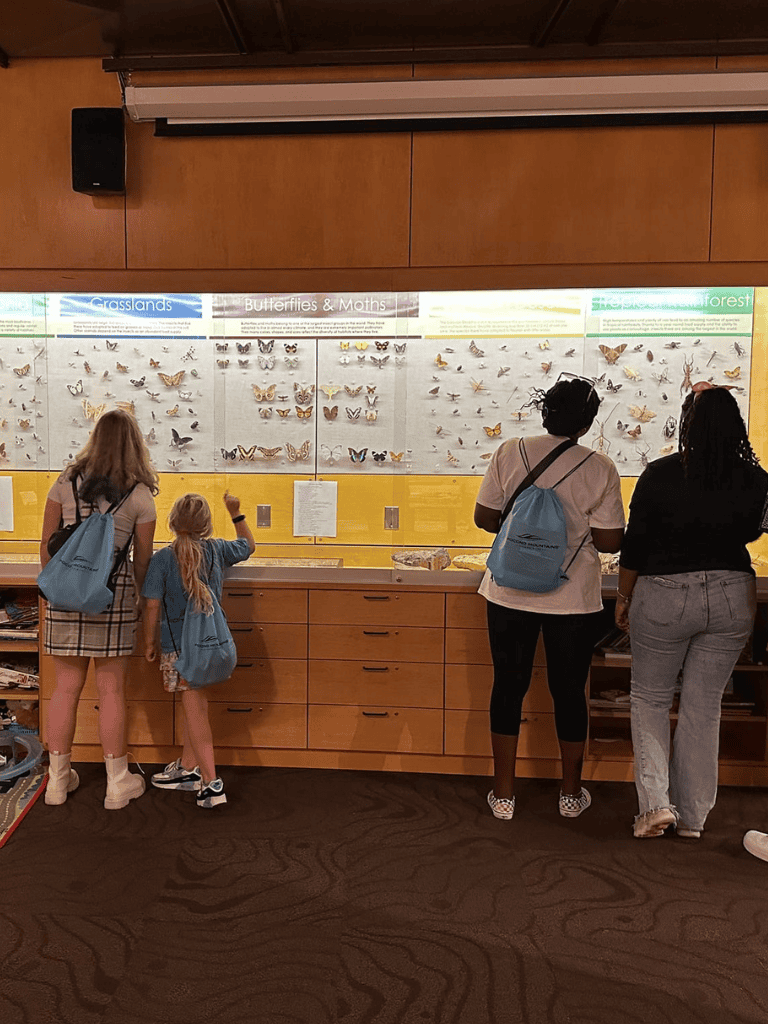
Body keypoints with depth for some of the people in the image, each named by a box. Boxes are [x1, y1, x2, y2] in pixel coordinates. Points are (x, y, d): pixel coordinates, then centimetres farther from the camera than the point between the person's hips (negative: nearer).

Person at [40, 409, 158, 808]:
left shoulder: (67, 482, 3)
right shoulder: (140, 494, -3)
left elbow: (47, 545, 6)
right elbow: (143, 558, 2)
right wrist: (139, 597, 16)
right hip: (114, 593, -2)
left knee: (66, 687, 12)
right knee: (111, 690, 6)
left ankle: (58, 779, 25)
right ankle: (117, 783, 17)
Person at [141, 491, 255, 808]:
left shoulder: (162, 559, -11)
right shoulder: (218, 550, -1)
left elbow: (152, 606, -10)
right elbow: (248, 544, 19)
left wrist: (150, 641, 4)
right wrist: (235, 512, 26)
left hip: (178, 645, -4)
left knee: (195, 708, 0)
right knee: (194, 704, 19)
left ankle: (211, 782, -2)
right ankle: (188, 767, 35)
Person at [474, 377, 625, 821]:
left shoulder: (510, 453, -6)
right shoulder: (600, 468, -9)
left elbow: (485, 518, -1)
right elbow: (610, 541, -8)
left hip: (511, 594, 1)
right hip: (574, 600, -1)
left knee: (509, 686, 12)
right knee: (569, 690, 14)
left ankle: (504, 793, 22)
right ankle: (572, 793, 30)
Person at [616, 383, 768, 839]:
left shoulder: (660, 475, -14)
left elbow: (635, 545, -9)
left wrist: (624, 597, 4)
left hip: (663, 597, -3)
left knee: (650, 699, 16)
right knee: (704, 707, 13)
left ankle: (656, 801, 6)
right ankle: (693, 816, 24)